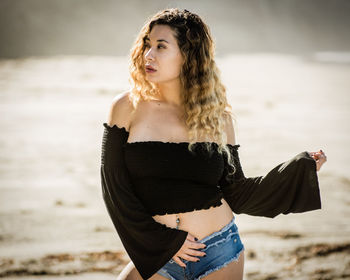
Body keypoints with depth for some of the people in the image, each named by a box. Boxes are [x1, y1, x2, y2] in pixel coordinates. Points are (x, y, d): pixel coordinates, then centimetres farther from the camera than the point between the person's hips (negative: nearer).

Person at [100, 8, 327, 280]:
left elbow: (237, 195, 5)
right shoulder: (128, 108, -3)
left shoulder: (218, 117, 1)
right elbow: (114, 189, -4)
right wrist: (164, 242, -9)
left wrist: (302, 169, -2)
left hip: (221, 255, 1)